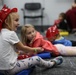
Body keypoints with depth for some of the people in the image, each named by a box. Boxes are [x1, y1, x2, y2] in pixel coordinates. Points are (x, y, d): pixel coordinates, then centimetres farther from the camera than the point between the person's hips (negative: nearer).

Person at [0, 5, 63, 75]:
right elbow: (22, 47, -7)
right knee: (37, 59, 3)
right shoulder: (11, 33, -19)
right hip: (11, 67, -9)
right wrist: (35, 50, 8)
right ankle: (52, 63, 26)